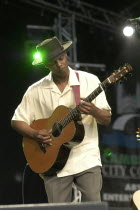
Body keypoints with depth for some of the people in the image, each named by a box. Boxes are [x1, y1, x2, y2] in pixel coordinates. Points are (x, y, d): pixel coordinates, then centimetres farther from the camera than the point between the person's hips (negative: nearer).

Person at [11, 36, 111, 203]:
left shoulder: (89, 81, 3)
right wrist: (35, 134, -10)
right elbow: (17, 121, 9)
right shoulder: (36, 91, 5)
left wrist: (94, 111, -19)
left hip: (86, 158, -1)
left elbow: (106, 120, 3)